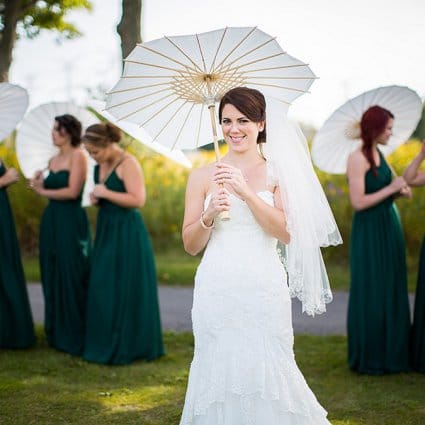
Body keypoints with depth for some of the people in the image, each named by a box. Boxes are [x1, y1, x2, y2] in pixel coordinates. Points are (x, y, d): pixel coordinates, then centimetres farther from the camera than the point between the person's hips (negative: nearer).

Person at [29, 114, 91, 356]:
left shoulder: (78, 156, -9)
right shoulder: (54, 160, 15)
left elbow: (72, 191, -16)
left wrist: (43, 191, -6)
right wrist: (39, 185, -2)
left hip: (71, 222, -8)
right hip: (51, 220, 8)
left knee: (72, 278, -3)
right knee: (53, 277, 10)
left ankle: (76, 338, 6)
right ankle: (58, 334, 19)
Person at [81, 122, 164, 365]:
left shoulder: (128, 163, -14)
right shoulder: (101, 165, 10)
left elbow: (138, 200, -23)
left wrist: (106, 193, -18)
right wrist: (95, 199, 3)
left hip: (128, 233, -8)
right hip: (106, 230, 8)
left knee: (127, 290, -2)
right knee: (103, 288, 9)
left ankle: (130, 347, 9)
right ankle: (108, 344, 19)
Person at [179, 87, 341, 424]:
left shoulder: (278, 172, 4)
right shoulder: (202, 176, 7)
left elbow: (286, 234, -8)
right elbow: (191, 245, 8)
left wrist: (246, 191, -15)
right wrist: (210, 214, -11)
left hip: (264, 287, -1)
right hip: (217, 290, 1)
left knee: (266, 370, -1)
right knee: (218, 370, 2)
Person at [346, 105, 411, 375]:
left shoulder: (378, 154, 11)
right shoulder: (356, 158, -15)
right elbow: (358, 202, -20)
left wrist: (400, 190, 0)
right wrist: (391, 188, -15)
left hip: (389, 229, 9)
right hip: (370, 234, -9)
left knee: (391, 293, 12)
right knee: (371, 294, -1)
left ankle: (389, 352, 23)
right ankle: (369, 357, 11)